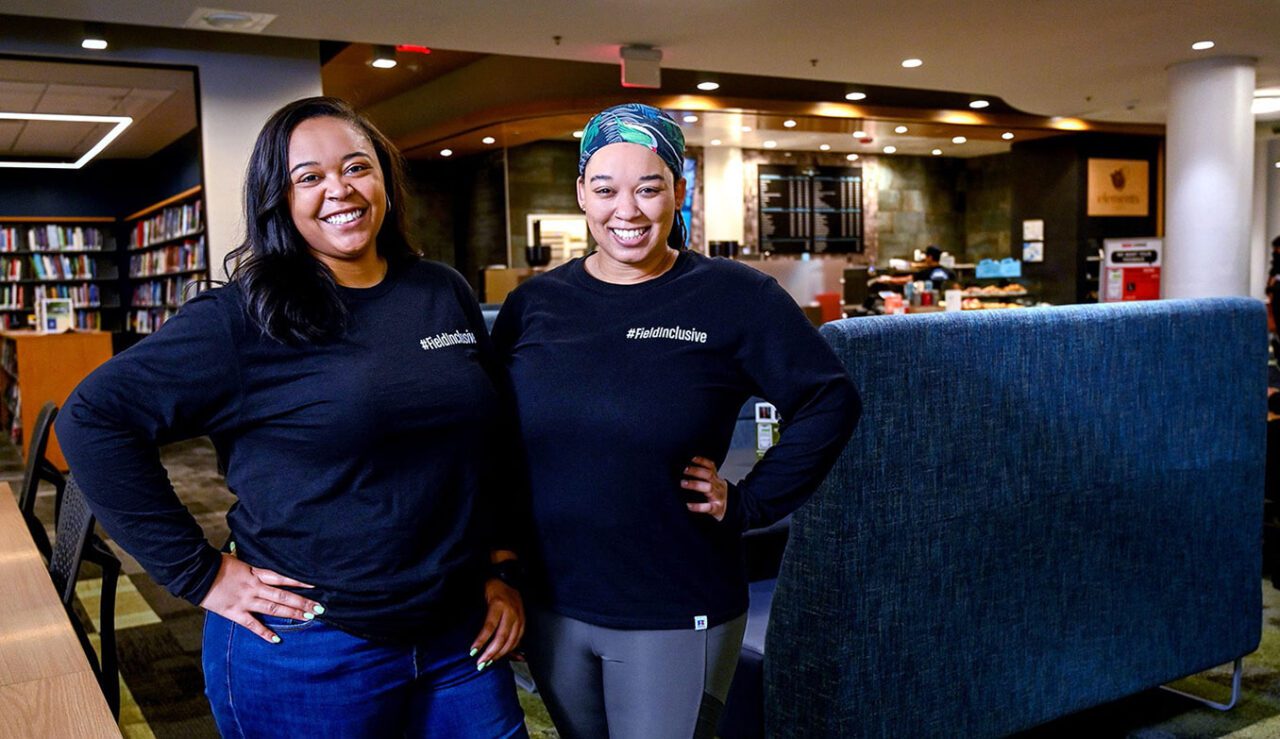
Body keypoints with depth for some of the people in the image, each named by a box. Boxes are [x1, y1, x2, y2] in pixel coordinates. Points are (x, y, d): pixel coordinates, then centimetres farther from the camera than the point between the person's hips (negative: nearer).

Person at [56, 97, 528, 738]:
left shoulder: (445, 295, 4)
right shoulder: (242, 320, -10)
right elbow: (93, 418, -11)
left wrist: (500, 568, 7)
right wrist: (198, 572, -12)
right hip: (308, 655, -4)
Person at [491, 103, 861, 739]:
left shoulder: (736, 298, -9)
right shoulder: (533, 304, 2)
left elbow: (830, 402, -7)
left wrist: (748, 503, -10)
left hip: (676, 618, -4)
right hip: (551, 609, 4)